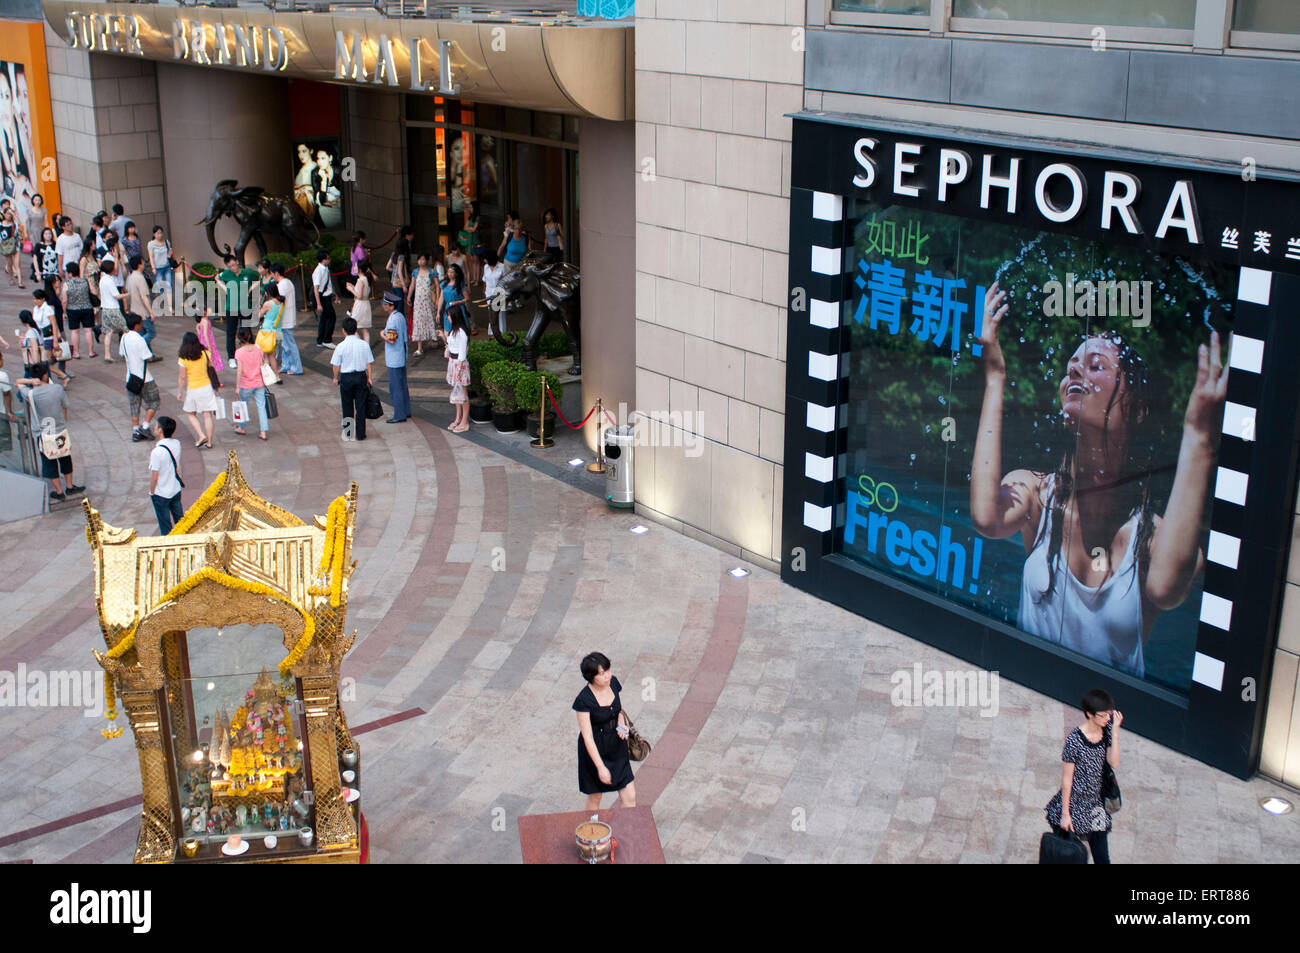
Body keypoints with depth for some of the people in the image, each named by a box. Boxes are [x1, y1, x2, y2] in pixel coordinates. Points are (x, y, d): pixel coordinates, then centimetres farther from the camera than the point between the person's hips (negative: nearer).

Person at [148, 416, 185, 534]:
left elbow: (154, 477, -20)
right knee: (179, 520, 20)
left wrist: (151, 492, -4)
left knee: (165, 527, 10)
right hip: (176, 490, 6)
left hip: (161, 493, -6)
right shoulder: (177, 443, -7)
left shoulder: (157, 452, -26)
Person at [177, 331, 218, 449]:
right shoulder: (204, 354, -6)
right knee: (207, 415, 6)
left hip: (193, 389, -2)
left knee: (191, 414, 17)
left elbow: (182, 377, -9)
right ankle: (209, 442, 9)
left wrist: (179, 392, 1)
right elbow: (211, 366, 5)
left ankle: (201, 436, 2)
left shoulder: (183, 359, -14)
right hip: (207, 386, 3)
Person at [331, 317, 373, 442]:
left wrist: (336, 378, 11)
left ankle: (348, 434, 18)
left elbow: (336, 365, -5)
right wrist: (368, 378, 10)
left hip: (346, 378, -1)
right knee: (360, 406, 8)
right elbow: (368, 364, -1)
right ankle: (360, 434, 10)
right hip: (361, 376, 1)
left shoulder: (341, 347, -12)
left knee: (347, 407, 12)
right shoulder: (364, 345, -5)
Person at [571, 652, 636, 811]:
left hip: (616, 745, 5)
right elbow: (587, 738, -21)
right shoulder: (584, 700, -25)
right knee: (595, 798, 14)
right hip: (595, 749, -5)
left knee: (629, 797, 4)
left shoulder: (612, 682, -8)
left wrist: (621, 724, -9)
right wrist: (600, 767, -22)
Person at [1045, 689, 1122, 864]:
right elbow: (1066, 779, -16)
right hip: (1074, 803, -5)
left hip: (1096, 803, 5)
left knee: (1102, 857, 10)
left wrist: (1115, 731, -18)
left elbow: (1114, 762, -12)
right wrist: (1065, 814, -11)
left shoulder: (1106, 730, -6)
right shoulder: (1074, 740, -23)